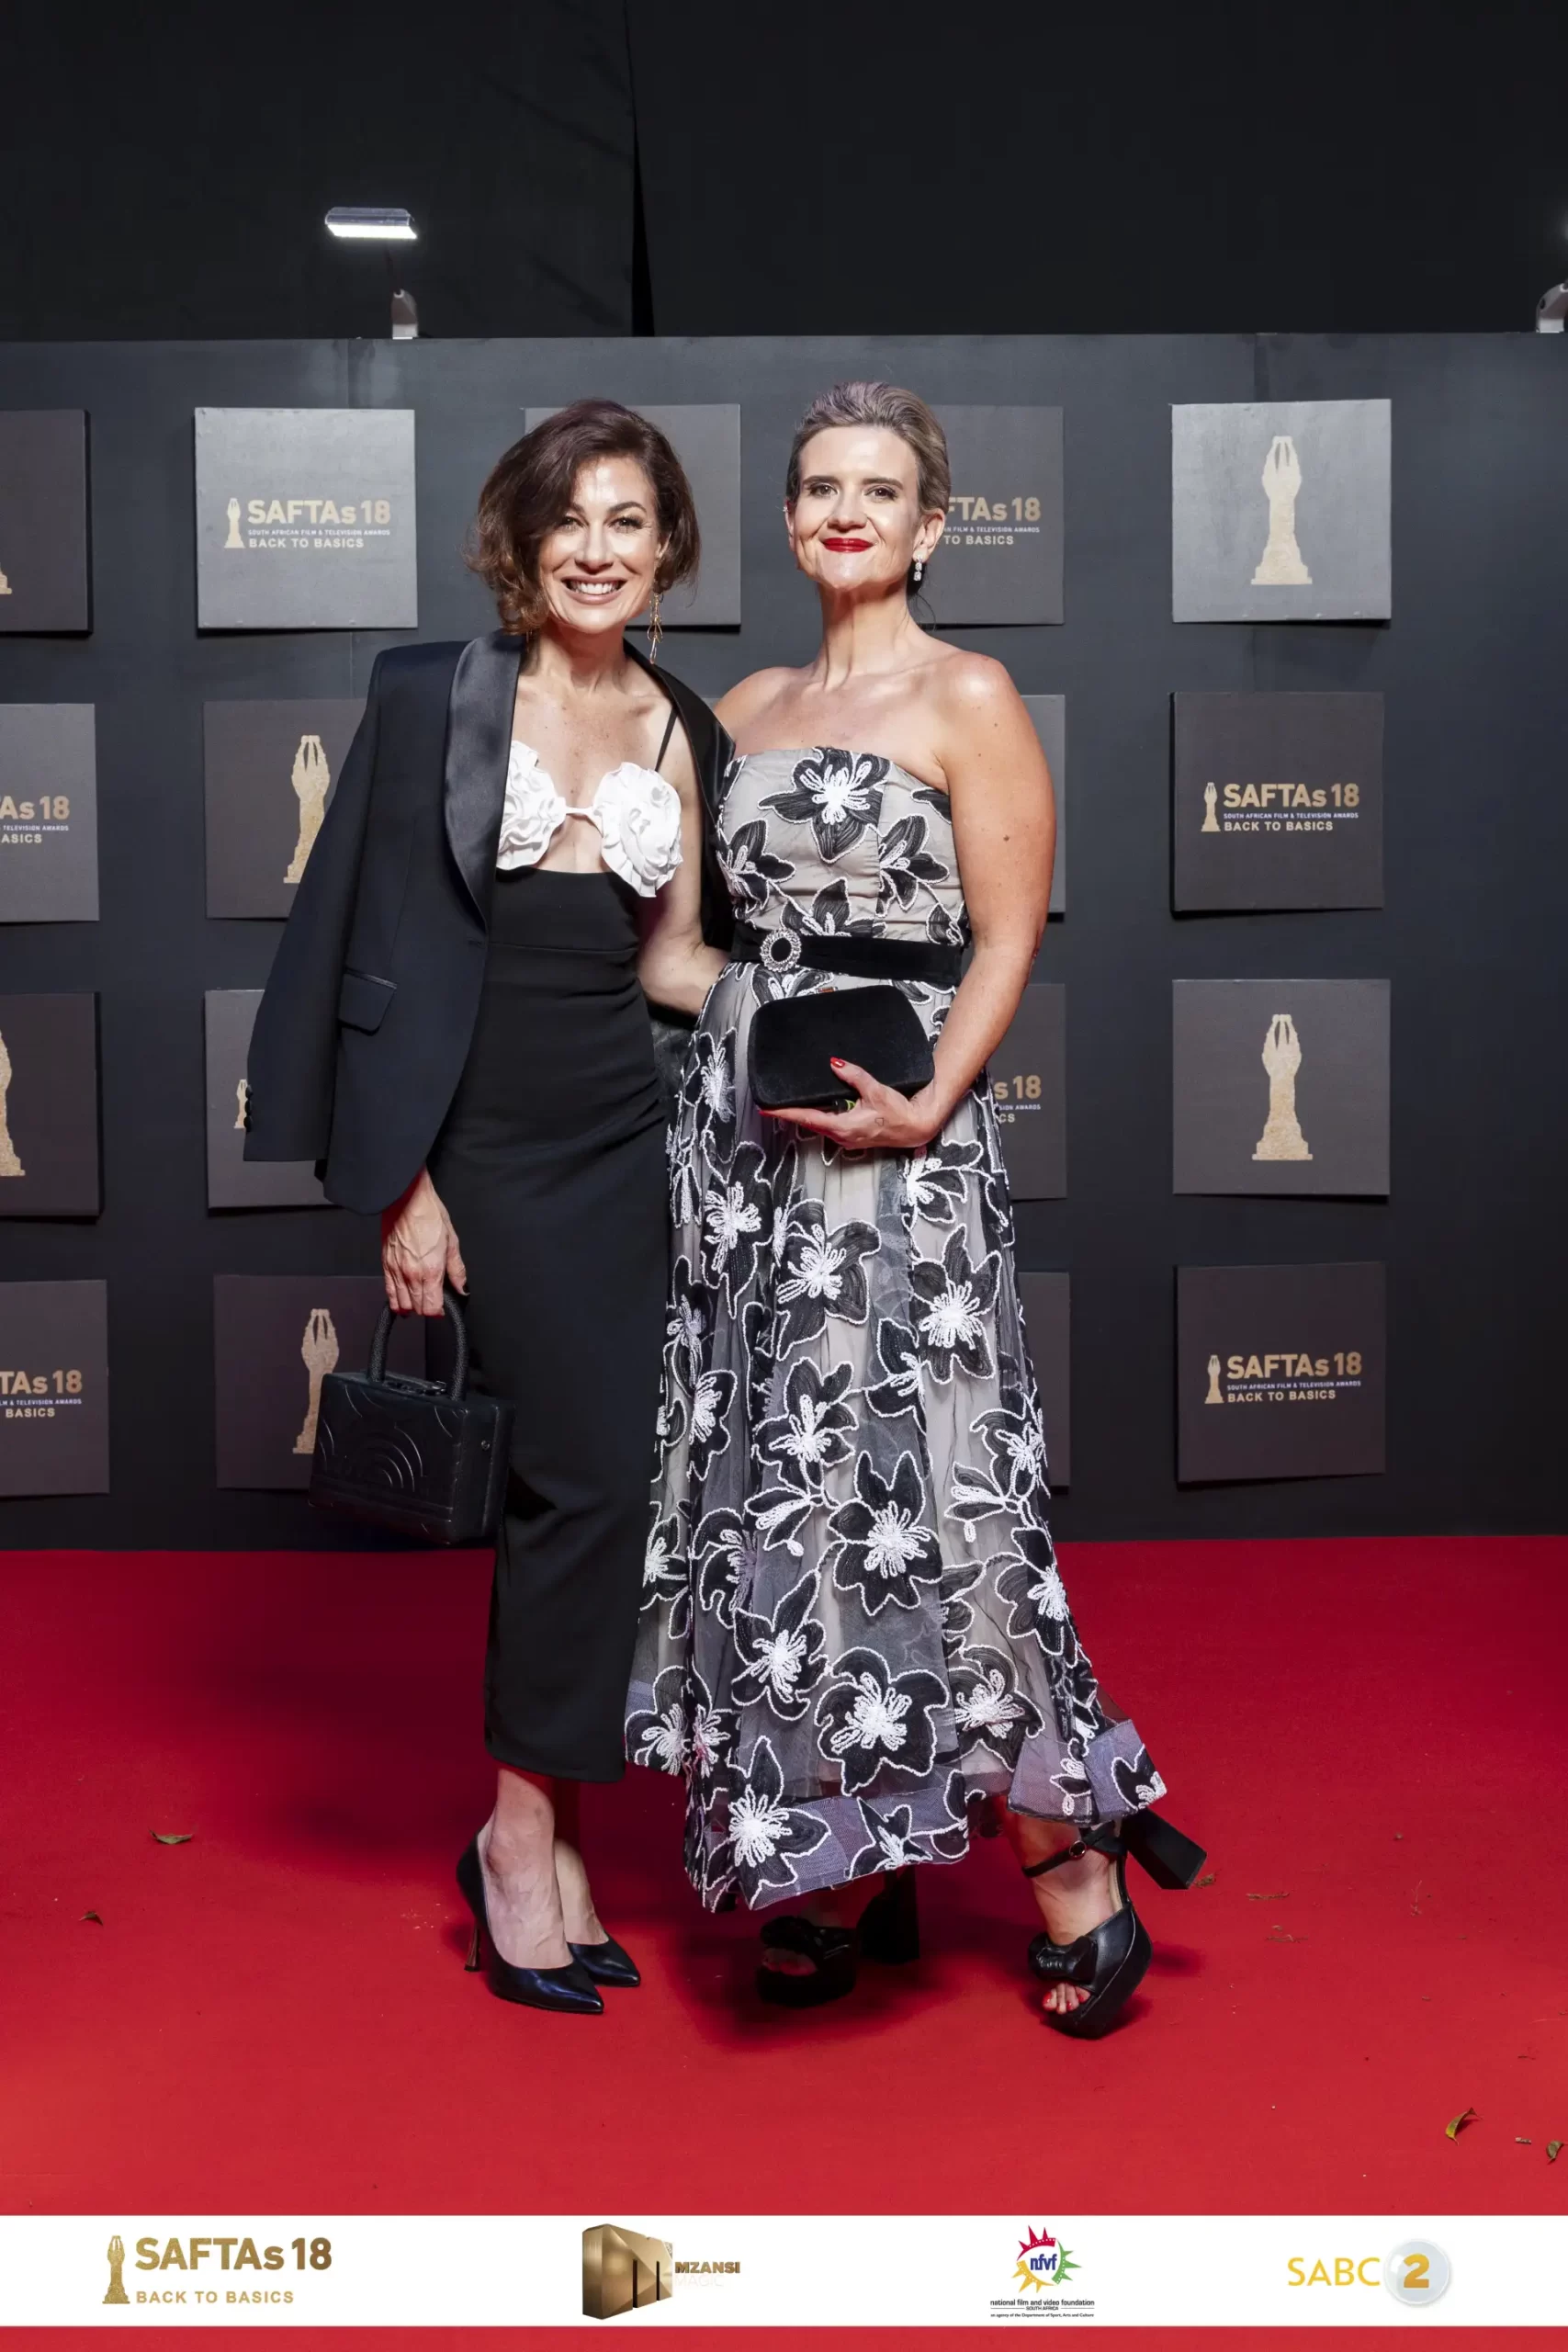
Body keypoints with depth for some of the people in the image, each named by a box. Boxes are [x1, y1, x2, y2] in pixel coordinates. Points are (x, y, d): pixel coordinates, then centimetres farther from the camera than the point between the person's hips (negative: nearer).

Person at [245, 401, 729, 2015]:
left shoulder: (681, 732, 11)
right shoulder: (436, 699, -2)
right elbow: (383, 949, -6)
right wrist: (401, 1185, -10)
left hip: (617, 1139, 5)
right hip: (484, 1138, -4)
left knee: (588, 1485, 5)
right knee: (585, 1476, -8)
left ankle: (543, 1839, 17)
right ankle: (521, 1833, 9)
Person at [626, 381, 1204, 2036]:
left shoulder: (968, 699, -2)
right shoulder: (746, 710, 15)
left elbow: (1006, 940, -8)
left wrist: (926, 1105, -20)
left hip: (891, 1134, -6)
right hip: (739, 1132, 6)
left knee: (918, 1495, -9)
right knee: (776, 1496, 7)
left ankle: (1068, 1870, 7)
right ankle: (853, 1873, 19)